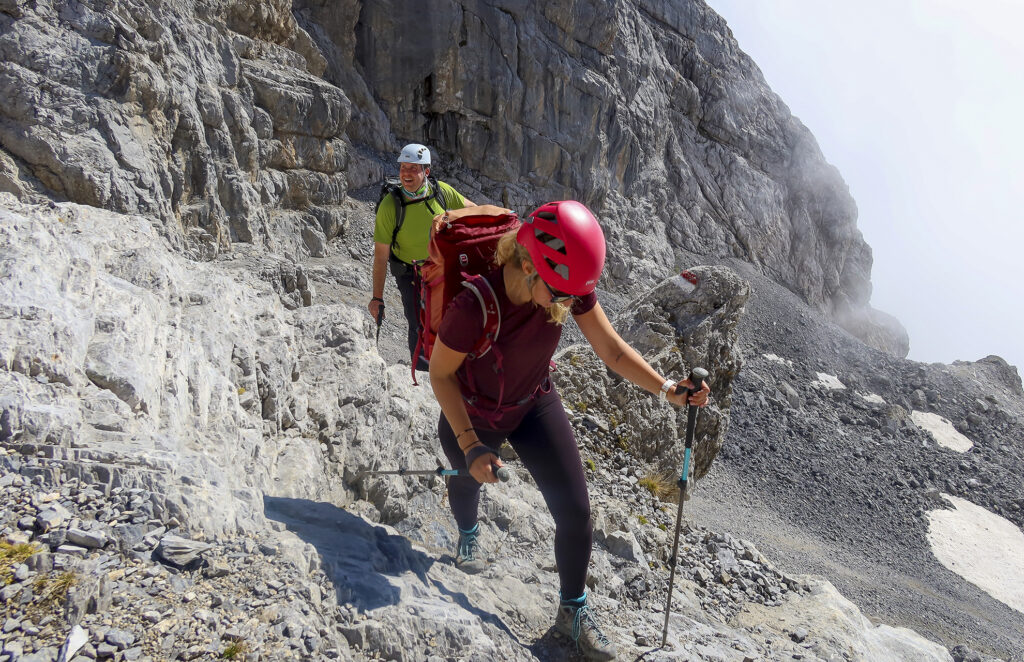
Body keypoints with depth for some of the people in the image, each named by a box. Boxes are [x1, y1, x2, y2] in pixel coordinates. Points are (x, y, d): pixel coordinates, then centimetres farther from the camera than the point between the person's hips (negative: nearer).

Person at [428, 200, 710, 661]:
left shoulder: (569, 287, -27)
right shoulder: (474, 305, -39)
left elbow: (612, 350, -17)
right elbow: (440, 373, -23)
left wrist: (667, 390, -30)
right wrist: (470, 446, -25)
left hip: (535, 406, 3)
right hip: (472, 416, -2)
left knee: (575, 509, -5)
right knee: (469, 481, 27)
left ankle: (573, 609, 21)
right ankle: (467, 535, 66)